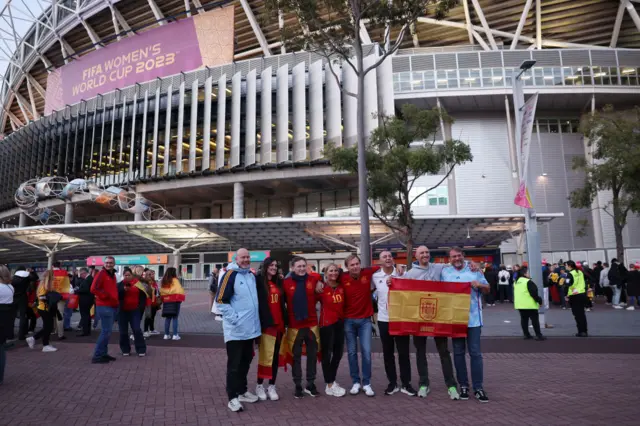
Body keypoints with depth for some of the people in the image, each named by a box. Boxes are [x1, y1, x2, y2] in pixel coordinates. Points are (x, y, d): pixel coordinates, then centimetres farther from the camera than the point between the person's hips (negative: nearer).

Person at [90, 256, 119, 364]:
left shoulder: (113, 275, 15)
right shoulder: (101, 273, -10)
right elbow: (93, 289, -20)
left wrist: (116, 300, 11)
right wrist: (106, 296, -14)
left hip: (112, 306, 9)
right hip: (104, 307, -9)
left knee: (107, 331, 14)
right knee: (106, 331, -8)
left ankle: (103, 353, 22)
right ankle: (97, 356, -1)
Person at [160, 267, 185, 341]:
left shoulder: (164, 281, 8)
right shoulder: (175, 280, -9)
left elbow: (161, 291, 7)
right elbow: (179, 290, -16)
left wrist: (163, 299, 10)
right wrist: (181, 298, -7)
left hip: (166, 301, 6)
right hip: (174, 301, -6)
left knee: (167, 318, 12)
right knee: (175, 318, -1)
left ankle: (166, 335, 15)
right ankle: (175, 335, 0)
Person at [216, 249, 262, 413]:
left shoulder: (252, 276, 10)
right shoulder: (230, 275, -13)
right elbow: (220, 300, -16)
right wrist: (234, 318, -18)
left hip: (250, 328, 7)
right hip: (235, 329, -7)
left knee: (246, 361, 17)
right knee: (234, 364, 0)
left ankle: (242, 391, 30)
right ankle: (233, 397, 9)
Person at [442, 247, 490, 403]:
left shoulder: (474, 270, 5)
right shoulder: (444, 272, 6)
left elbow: (487, 289, 8)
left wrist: (480, 285, -12)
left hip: (473, 318, -1)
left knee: (475, 353, 1)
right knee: (458, 353, 8)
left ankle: (478, 387, 10)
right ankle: (463, 385, 19)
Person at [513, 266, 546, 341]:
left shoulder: (516, 282, 12)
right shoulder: (528, 282, -15)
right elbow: (534, 293, -17)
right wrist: (539, 300, -7)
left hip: (520, 304, 8)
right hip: (529, 304, -8)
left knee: (524, 319, 11)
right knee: (535, 319, -1)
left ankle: (526, 335, 14)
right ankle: (538, 335, 1)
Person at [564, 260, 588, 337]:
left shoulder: (570, 274, -13)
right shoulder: (580, 272, 8)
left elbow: (567, 285, -19)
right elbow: (583, 283, 14)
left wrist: (566, 295, -13)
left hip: (574, 296, -7)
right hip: (582, 294, 7)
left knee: (577, 314, 1)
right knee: (582, 313, 15)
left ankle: (581, 332, 2)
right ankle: (584, 331, 20)